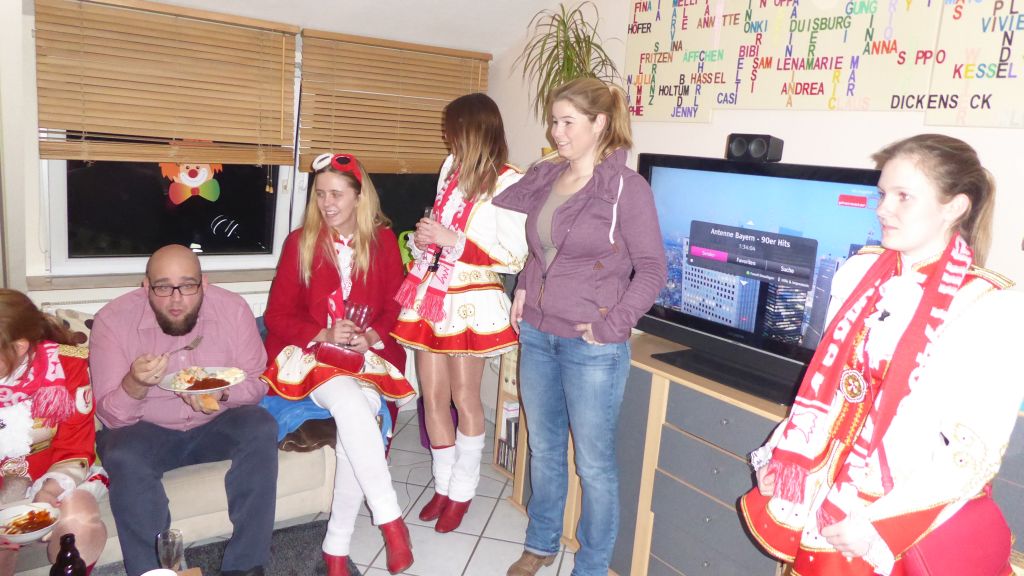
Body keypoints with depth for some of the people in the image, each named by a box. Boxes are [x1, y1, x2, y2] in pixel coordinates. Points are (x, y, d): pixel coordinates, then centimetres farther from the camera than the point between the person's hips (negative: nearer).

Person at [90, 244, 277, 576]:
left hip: (215, 425, 2)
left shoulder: (233, 309, -12)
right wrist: (135, 384, -35)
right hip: (143, 429, -1)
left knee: (261, 430, -27)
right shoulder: (113, 320, -14)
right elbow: (110, 414, -12)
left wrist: (223, 393, -28)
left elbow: (256, 383, -5)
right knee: (124, 459, -33)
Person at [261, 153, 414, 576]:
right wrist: (324, 334, -13)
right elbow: (278, 316, 3)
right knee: (350, 403, -34)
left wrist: (371, 336, -11)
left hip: (368, 354, 1)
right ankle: (390, 520, -26)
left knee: (360, 412, -30)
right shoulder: (300, 242, 3)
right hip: (310, 351, -1)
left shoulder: (383, 242, 6)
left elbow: (395, 307, 9)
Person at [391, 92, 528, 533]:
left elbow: (514, 258, -15)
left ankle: (462, 491, 24)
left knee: (464, 396, 5)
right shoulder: (452, 167, 10)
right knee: (433, 396, 9)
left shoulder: (508, 183, -12)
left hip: (470, 301, -6)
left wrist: (453, 240, -19)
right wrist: (422, 237, 3)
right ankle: (444, 485, 26)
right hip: (429, 293, 6)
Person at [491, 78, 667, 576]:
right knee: (543, 448, 19)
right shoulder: (544, 176, 7)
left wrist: (611, 326, -16)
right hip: (536, 333, 6)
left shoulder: (627, 188, -11)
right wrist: (523, 289, 8)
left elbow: (651, 270, -11)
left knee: (594, 461, 7)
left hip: (592, 346, -6)